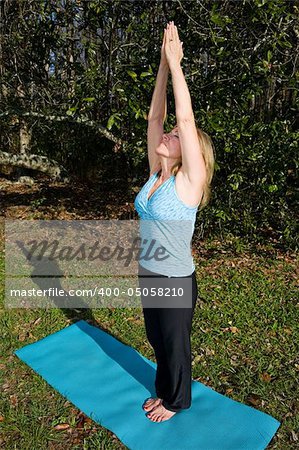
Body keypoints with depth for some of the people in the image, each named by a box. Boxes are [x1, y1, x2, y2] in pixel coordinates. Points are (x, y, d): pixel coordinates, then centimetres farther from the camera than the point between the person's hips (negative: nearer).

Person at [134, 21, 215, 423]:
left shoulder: (189, 180, -18)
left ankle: (177, 400, 44)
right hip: (147, 276, 7)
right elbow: (155, 117, -2)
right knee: (158, 341, 25)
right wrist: (163, 66, -5)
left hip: (175, 281, -7)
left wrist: (176, 64, -18)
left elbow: (186, 118, -25)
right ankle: (164, 391, 50)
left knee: (175, 345, 17)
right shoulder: (156, 174, -1)